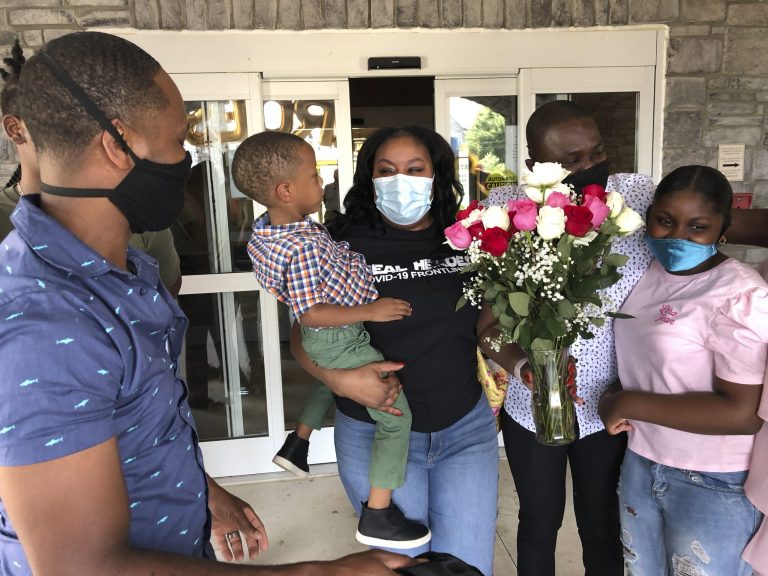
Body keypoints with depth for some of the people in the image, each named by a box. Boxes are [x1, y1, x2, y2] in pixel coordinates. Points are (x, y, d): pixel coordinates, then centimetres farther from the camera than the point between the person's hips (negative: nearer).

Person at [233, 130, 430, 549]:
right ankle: (377, 515, 10)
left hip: (318, 340, 9)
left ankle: (297, 443, 48)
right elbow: (313, 313, -30)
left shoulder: (263, 227, -4)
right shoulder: (304, 247, -32)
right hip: (341, 340, -9)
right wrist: (372, 311, -26)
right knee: (396, 416, 2)